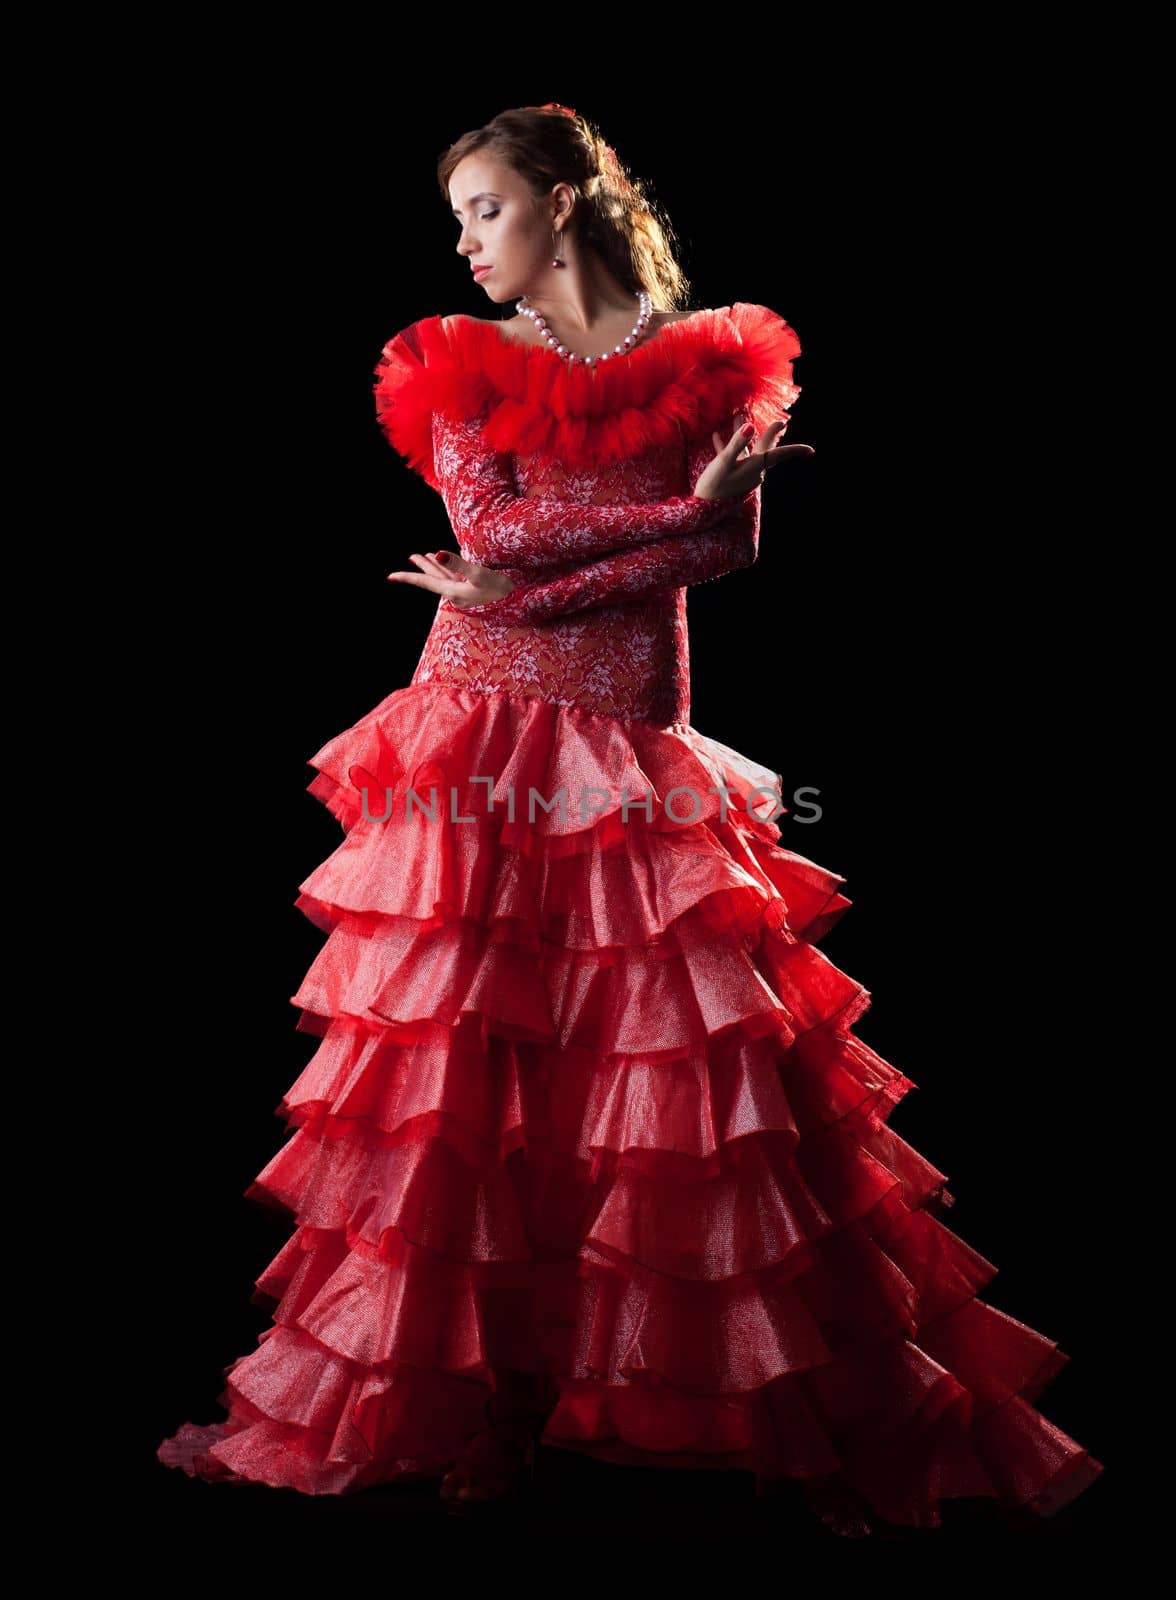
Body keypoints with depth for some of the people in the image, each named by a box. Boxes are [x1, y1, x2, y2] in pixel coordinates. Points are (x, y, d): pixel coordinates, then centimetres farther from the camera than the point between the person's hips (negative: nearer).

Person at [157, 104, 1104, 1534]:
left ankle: (838, 1408, 9)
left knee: (690, 1068, -2)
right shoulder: (460, 368, 10)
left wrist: (527, 590, -12)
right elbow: (491, 529, -5)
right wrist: (674, 504, -9)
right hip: (481, 757, 2)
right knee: (449, 1080, -1)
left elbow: (733, 542, -8)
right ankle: (427, 1399, 10)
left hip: (629, 758, -1)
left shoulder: (707, 359, 6)